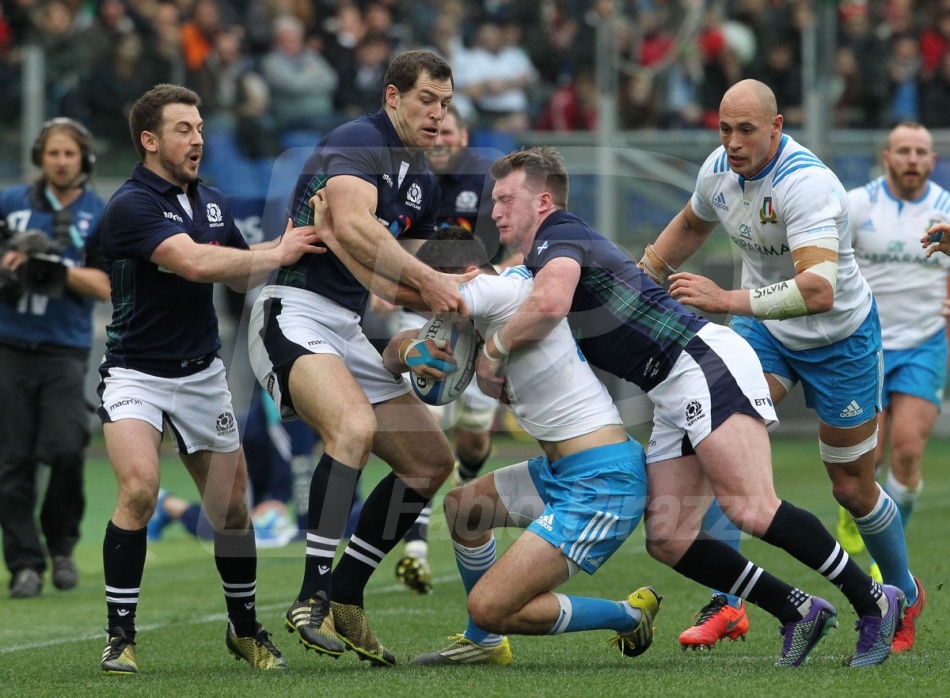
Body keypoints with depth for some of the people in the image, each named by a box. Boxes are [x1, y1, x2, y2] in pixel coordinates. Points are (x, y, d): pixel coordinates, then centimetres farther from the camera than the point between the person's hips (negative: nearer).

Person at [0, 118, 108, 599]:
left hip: (65, 349, -2)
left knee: (65, 450, -16)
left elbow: (104, 287, -2)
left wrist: (55, 265, -15)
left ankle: (61, 544, 8)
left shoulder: (101, 216, 5)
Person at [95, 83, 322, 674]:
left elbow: (243, 276, 18)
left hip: (203, 374, 6)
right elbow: (193, 262, -29)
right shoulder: (130, 206, -17)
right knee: (140, 488, -25)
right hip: (137, 374, -6)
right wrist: (276, 252, -22)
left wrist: (291, 240, 0)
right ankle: (121, 636, -16)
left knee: (231, 507, 6)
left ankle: (245, 628, 26)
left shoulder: (213, 203, 7)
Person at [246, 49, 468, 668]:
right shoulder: (356, 143, -13)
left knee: (433, 462, 8)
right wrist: (424, 278, -32)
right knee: (355, 426, -34)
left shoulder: (424, 182, 16)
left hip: (355, 331, 10)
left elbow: (407, 279, 25)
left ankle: (345, 598, 15)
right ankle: (312, 598, -30)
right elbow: (351, 226, -32)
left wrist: (454, 289, 7)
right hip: (295, 312, -10)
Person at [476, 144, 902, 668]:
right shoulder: (538, 263, 24)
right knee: (667, 539, -1)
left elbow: (549, 303, -31)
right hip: (672, 396, 10)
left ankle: (873, 602, -13)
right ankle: (799, 612, 4)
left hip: (705, 364, -10)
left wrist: (494, 349, -14)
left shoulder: (559, 237, -8)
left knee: (751, 510, -22)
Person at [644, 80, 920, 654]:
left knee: (852, 489, 7)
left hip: (839, 338, -5)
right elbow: (690, 227, 16)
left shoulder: (806, 182, -34)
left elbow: (819, 291, -46)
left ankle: (903, 592, 35)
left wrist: (727, 299, -52)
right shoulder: (720, 168, -10)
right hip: (765, 329, 5)